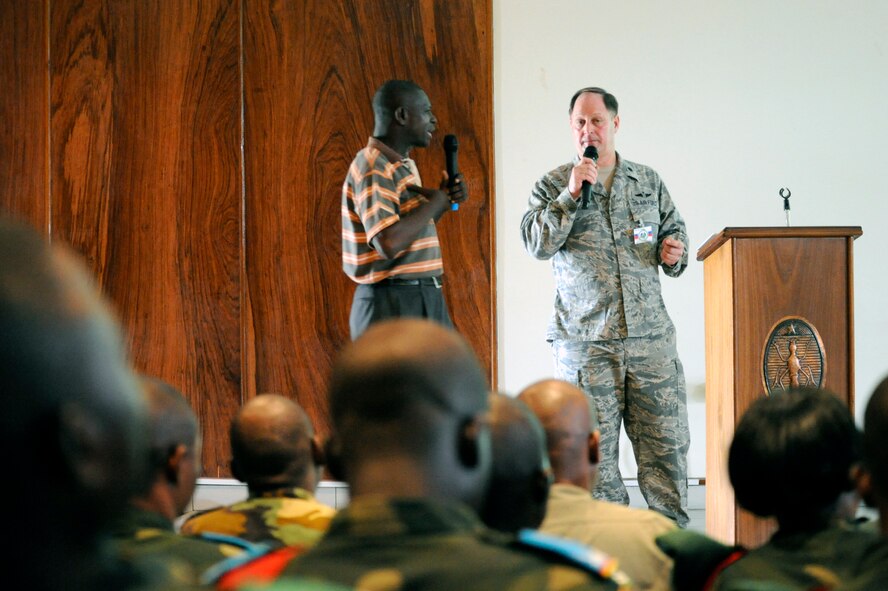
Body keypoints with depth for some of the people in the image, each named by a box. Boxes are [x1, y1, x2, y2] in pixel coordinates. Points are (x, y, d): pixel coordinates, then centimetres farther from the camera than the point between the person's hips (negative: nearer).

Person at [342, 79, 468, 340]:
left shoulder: (403, 165, 14)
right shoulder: (373, 169, -17)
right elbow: (389, 244, -29)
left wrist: (443, 200, 8)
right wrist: (435, 202, -16)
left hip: (423, 299, 10)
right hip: (392, 306, -10)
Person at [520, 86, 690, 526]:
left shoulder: (648, 182, 13)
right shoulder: (553, 185, 5)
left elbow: (674, 230, 23)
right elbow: (537, 243, -9)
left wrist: (674, 254, 1)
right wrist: (571, 194, -16)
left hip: (650, 336, 2)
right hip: (585, 339, -2)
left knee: (667, 441, 1)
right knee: (595, 449, 2)